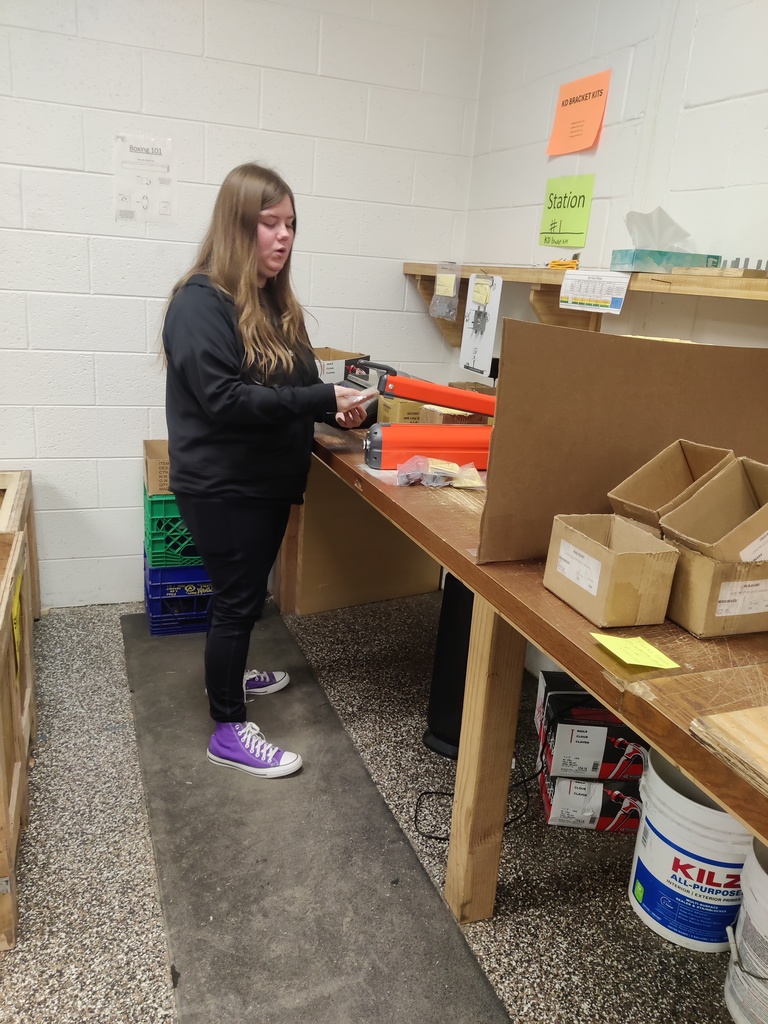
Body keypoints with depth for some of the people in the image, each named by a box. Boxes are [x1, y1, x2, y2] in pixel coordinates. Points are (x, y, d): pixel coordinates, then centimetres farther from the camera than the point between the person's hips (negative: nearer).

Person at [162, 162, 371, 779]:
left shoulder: (275, 302, 10)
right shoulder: (201, 302, -17)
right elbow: (223, 399, -26)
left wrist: (334, 407, -1)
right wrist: (321, 398, -28)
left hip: (268, 480, 8)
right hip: (222, 487, -8)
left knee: (247, 593, 21)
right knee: (237, 599, 1)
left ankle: (229, 674, 44)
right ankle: (229, 731, 16)